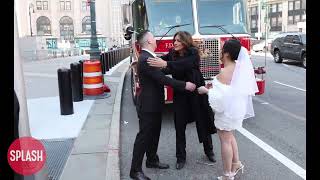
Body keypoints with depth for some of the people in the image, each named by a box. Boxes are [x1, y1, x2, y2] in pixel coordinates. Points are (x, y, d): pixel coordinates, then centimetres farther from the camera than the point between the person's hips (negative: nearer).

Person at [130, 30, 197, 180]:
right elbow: (163, 79, -26)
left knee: (154, 133, 19)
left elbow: (162, 74, 21)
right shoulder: (145, 60, -23)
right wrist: (184, 85, -21)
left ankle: (152, 160, 34)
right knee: (144, 136, -3)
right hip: (148, 105, -10)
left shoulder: (149, 57, 11)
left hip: (154, 104, 10)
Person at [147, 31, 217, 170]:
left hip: (196, 93, -3)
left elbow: (185, 64, -32)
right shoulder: (172, 54, 1)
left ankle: (209, 151, 33)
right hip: (180, 95, 3)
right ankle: (181, 157, 19)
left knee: (203, 123, 11)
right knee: (179, 126, 5)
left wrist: (166, 64, -45)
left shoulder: (193, 53, -14)